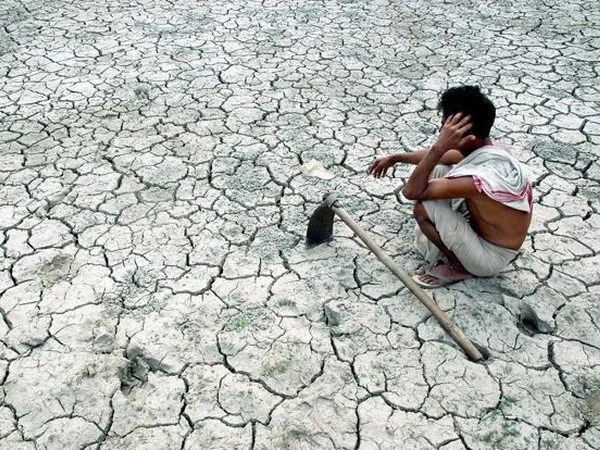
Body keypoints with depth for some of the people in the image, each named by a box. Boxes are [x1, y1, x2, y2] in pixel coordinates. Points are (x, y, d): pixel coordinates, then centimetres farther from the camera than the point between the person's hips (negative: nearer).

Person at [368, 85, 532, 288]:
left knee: (424, 207, -23)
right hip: (483, 228, 8)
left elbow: (411, 191, -30)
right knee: (437, 171, 5)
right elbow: (437, 157, 13)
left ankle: (459, 268, 0)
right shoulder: (483, 149, -9)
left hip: (491, 258, -8)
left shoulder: (485, 176, -36)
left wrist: (439, 146, -33)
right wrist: (396, 158, 18)